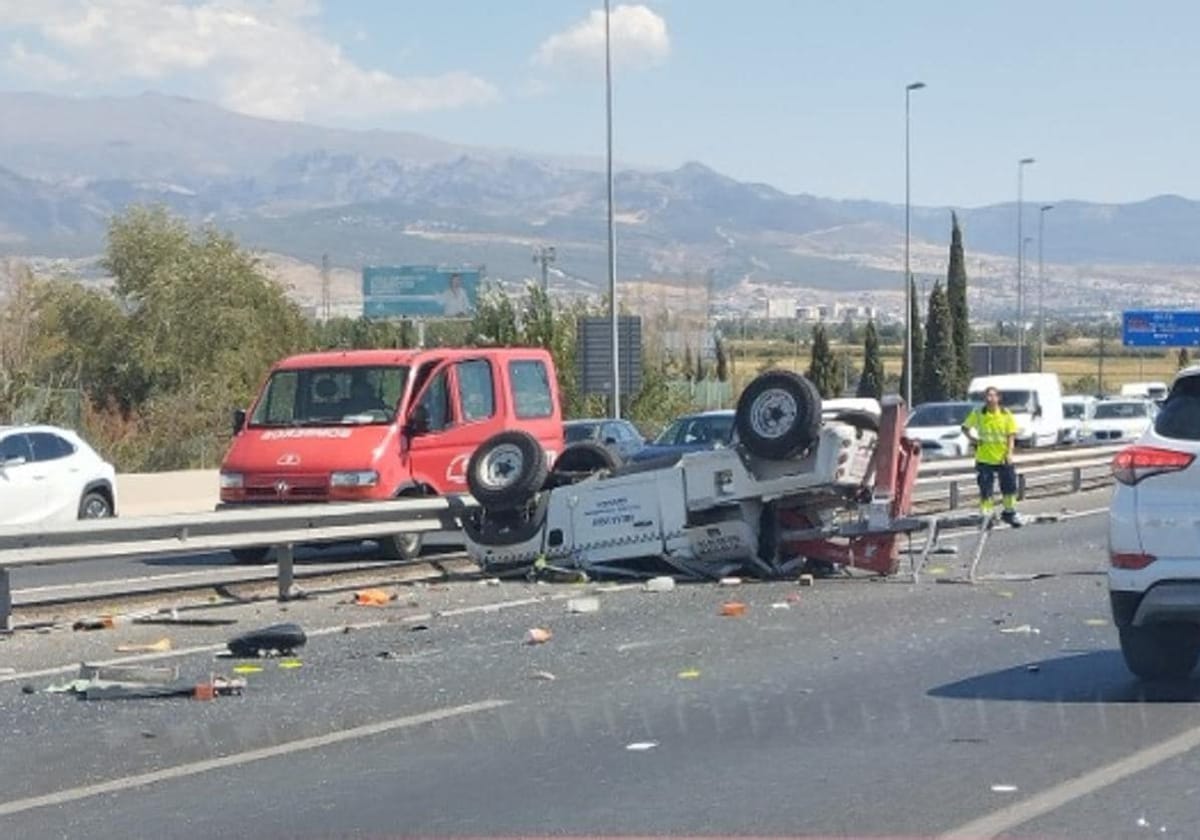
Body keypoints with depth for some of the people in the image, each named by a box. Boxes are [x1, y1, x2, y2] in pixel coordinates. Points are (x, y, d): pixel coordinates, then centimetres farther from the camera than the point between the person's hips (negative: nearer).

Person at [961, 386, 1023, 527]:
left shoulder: (1006, 414, -1)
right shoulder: (977, 414, -2)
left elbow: (1011, 435, -2)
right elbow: (965, 428, 11)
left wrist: (1009, 453, -13)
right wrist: (973, 438, -6)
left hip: (1003, 458, 1)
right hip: (984, 459, -1)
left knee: (1009, 487, 7)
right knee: (985, 490, -1)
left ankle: (1010, 513, 25)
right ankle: (986, 516, 10)